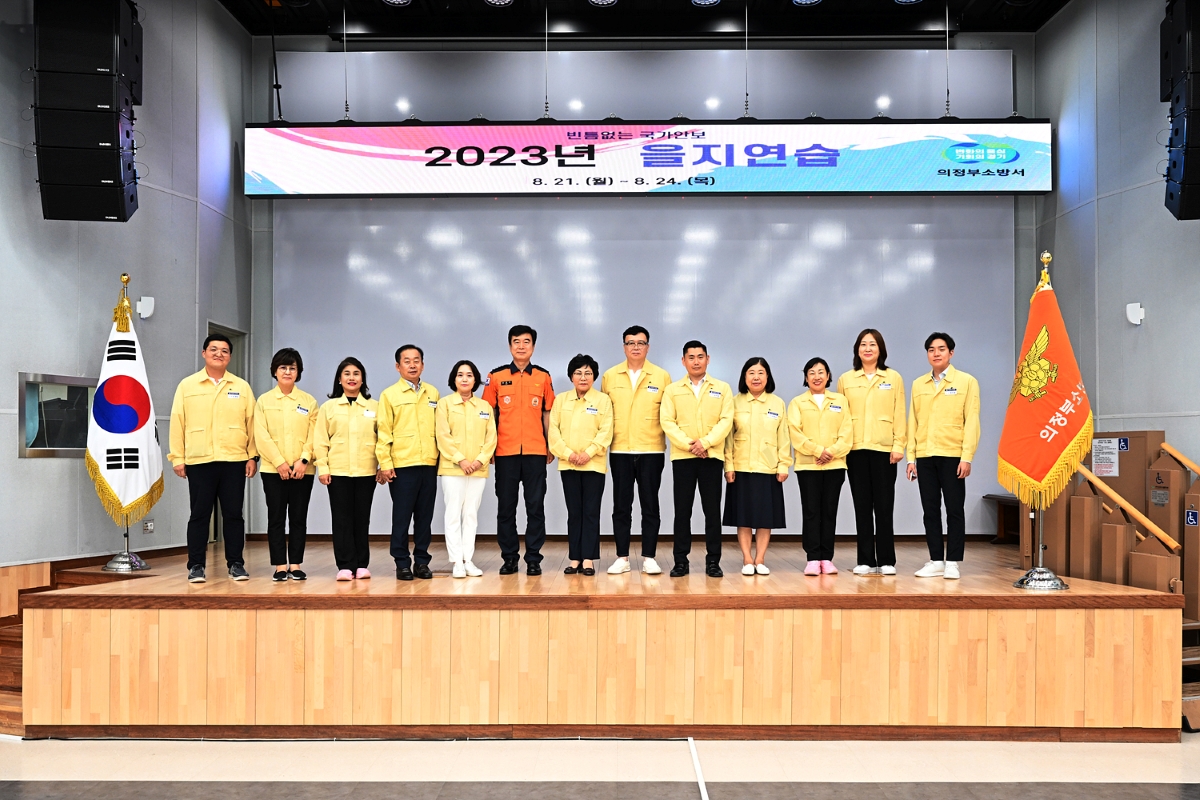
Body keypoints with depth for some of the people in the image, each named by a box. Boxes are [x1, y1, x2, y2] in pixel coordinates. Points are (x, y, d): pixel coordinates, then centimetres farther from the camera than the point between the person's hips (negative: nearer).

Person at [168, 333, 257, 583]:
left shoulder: (242, 387, 9)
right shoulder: (187, 386, 7)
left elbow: (251, 423, 6)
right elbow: (177, 423, 4)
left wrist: (253, 456, 0)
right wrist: (177, 458, -2)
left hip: (234, 462, 1)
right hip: (199, 462, -1)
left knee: (234, 514, 5)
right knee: (199, 514, 3)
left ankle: (236, 563, 13)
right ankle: (196, 566, 10)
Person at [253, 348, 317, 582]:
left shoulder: (309, 401, 8)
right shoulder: (264, 401, 6)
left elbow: (314, 435, 1)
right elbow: (262, 436, -3)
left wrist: (304, 460, -13)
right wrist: (279, 462, -12)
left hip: (302, 470, 1)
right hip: (273, 470, 0)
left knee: (299, 518, 2)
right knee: (276, 518, 0)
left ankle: (295, 565, 7)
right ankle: (280, 566, 5)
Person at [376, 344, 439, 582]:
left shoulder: (433, 393, 11)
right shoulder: (389, 395, 1)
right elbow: (384, 432, -2)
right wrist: (385, 463, -8)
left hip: (429, 464, 3)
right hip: (402, 465, -3)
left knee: (425, 516, 7)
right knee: (401, 516, 1)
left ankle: (421, 561, 15)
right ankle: (402, 563, 9)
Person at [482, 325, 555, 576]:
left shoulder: (543, 377, 6)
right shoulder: (496, 377, 4)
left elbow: (547, 413, 9)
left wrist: (551, 445, 5)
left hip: (536, 451, 0)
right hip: (505, 451, 0)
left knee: (535, 505, 1)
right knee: (506, 506, 5)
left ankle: (533, 558, 8)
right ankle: (509, 557, 14)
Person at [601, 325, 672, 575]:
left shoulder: (662, 376, 3)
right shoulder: (610, 376, 6)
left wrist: (665, 434, -1)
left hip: (651, 451, -1)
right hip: (619, 451, 1)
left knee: (650, 506, 2)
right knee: (621, 506, 4)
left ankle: (649, 558, 9)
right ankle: (622, 557, 11)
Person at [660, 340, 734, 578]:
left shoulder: (722, 388, 8)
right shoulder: (672, 390, 8)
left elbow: (726, 420, -2)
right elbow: (667, 421, -2)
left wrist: (705, 442, -15)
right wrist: (688, 444, -14)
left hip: (712, 456, 0)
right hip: (682, 456, 0)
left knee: (712, 510, 1)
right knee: (682, 510, 2)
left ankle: (713, 561, 7)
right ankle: (681, 560, 7)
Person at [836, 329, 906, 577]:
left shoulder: (893, 378, 6)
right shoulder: (845, 380, 8)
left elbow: (899, 414, 2)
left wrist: (899, 445, -5)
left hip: (884, 449, -1)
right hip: (855, 449, 1)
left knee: (884, 505, 0)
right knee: (862, 505, 4)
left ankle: (886, 561, 7)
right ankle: (866, 561, 9)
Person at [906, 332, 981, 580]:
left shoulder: (966, 382, 2)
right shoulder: (918, 384, 13)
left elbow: (972, 421, -4)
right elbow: (913, 422, 11)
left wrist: (967, 457, -11)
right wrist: (911, 457, 4)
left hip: (953, 455, -3)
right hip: (924, 456, 4)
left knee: (954, 510, 0)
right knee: (930, 510, 5)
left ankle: (952, 563, 5)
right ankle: (936, 561, 11)